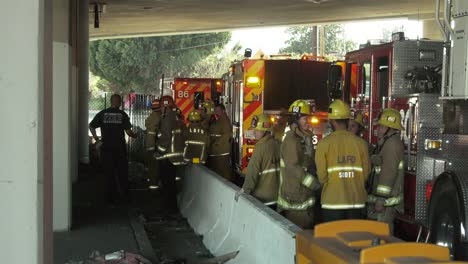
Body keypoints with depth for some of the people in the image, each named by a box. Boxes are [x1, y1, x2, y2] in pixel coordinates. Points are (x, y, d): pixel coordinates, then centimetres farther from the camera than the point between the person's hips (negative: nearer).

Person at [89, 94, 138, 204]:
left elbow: (91, 126, -1)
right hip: (120, 148, -1)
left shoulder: (102, 114, 0)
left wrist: (95, 137, 12)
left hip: (106, 148, 1)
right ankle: (124, 194, 19)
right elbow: (128, 131, -7)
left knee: (109, 173, 8)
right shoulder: (122, 115, -5)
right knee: (122, 172, 12)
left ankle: (111, 197, 11)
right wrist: (134, 136, 12)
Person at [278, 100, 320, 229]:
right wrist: (315, 184, -22)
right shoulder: (291, 140, -17)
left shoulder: (306, 138, 14)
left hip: (306, 196, 10)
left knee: (308, 227, 15)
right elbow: (293, 167, -24)